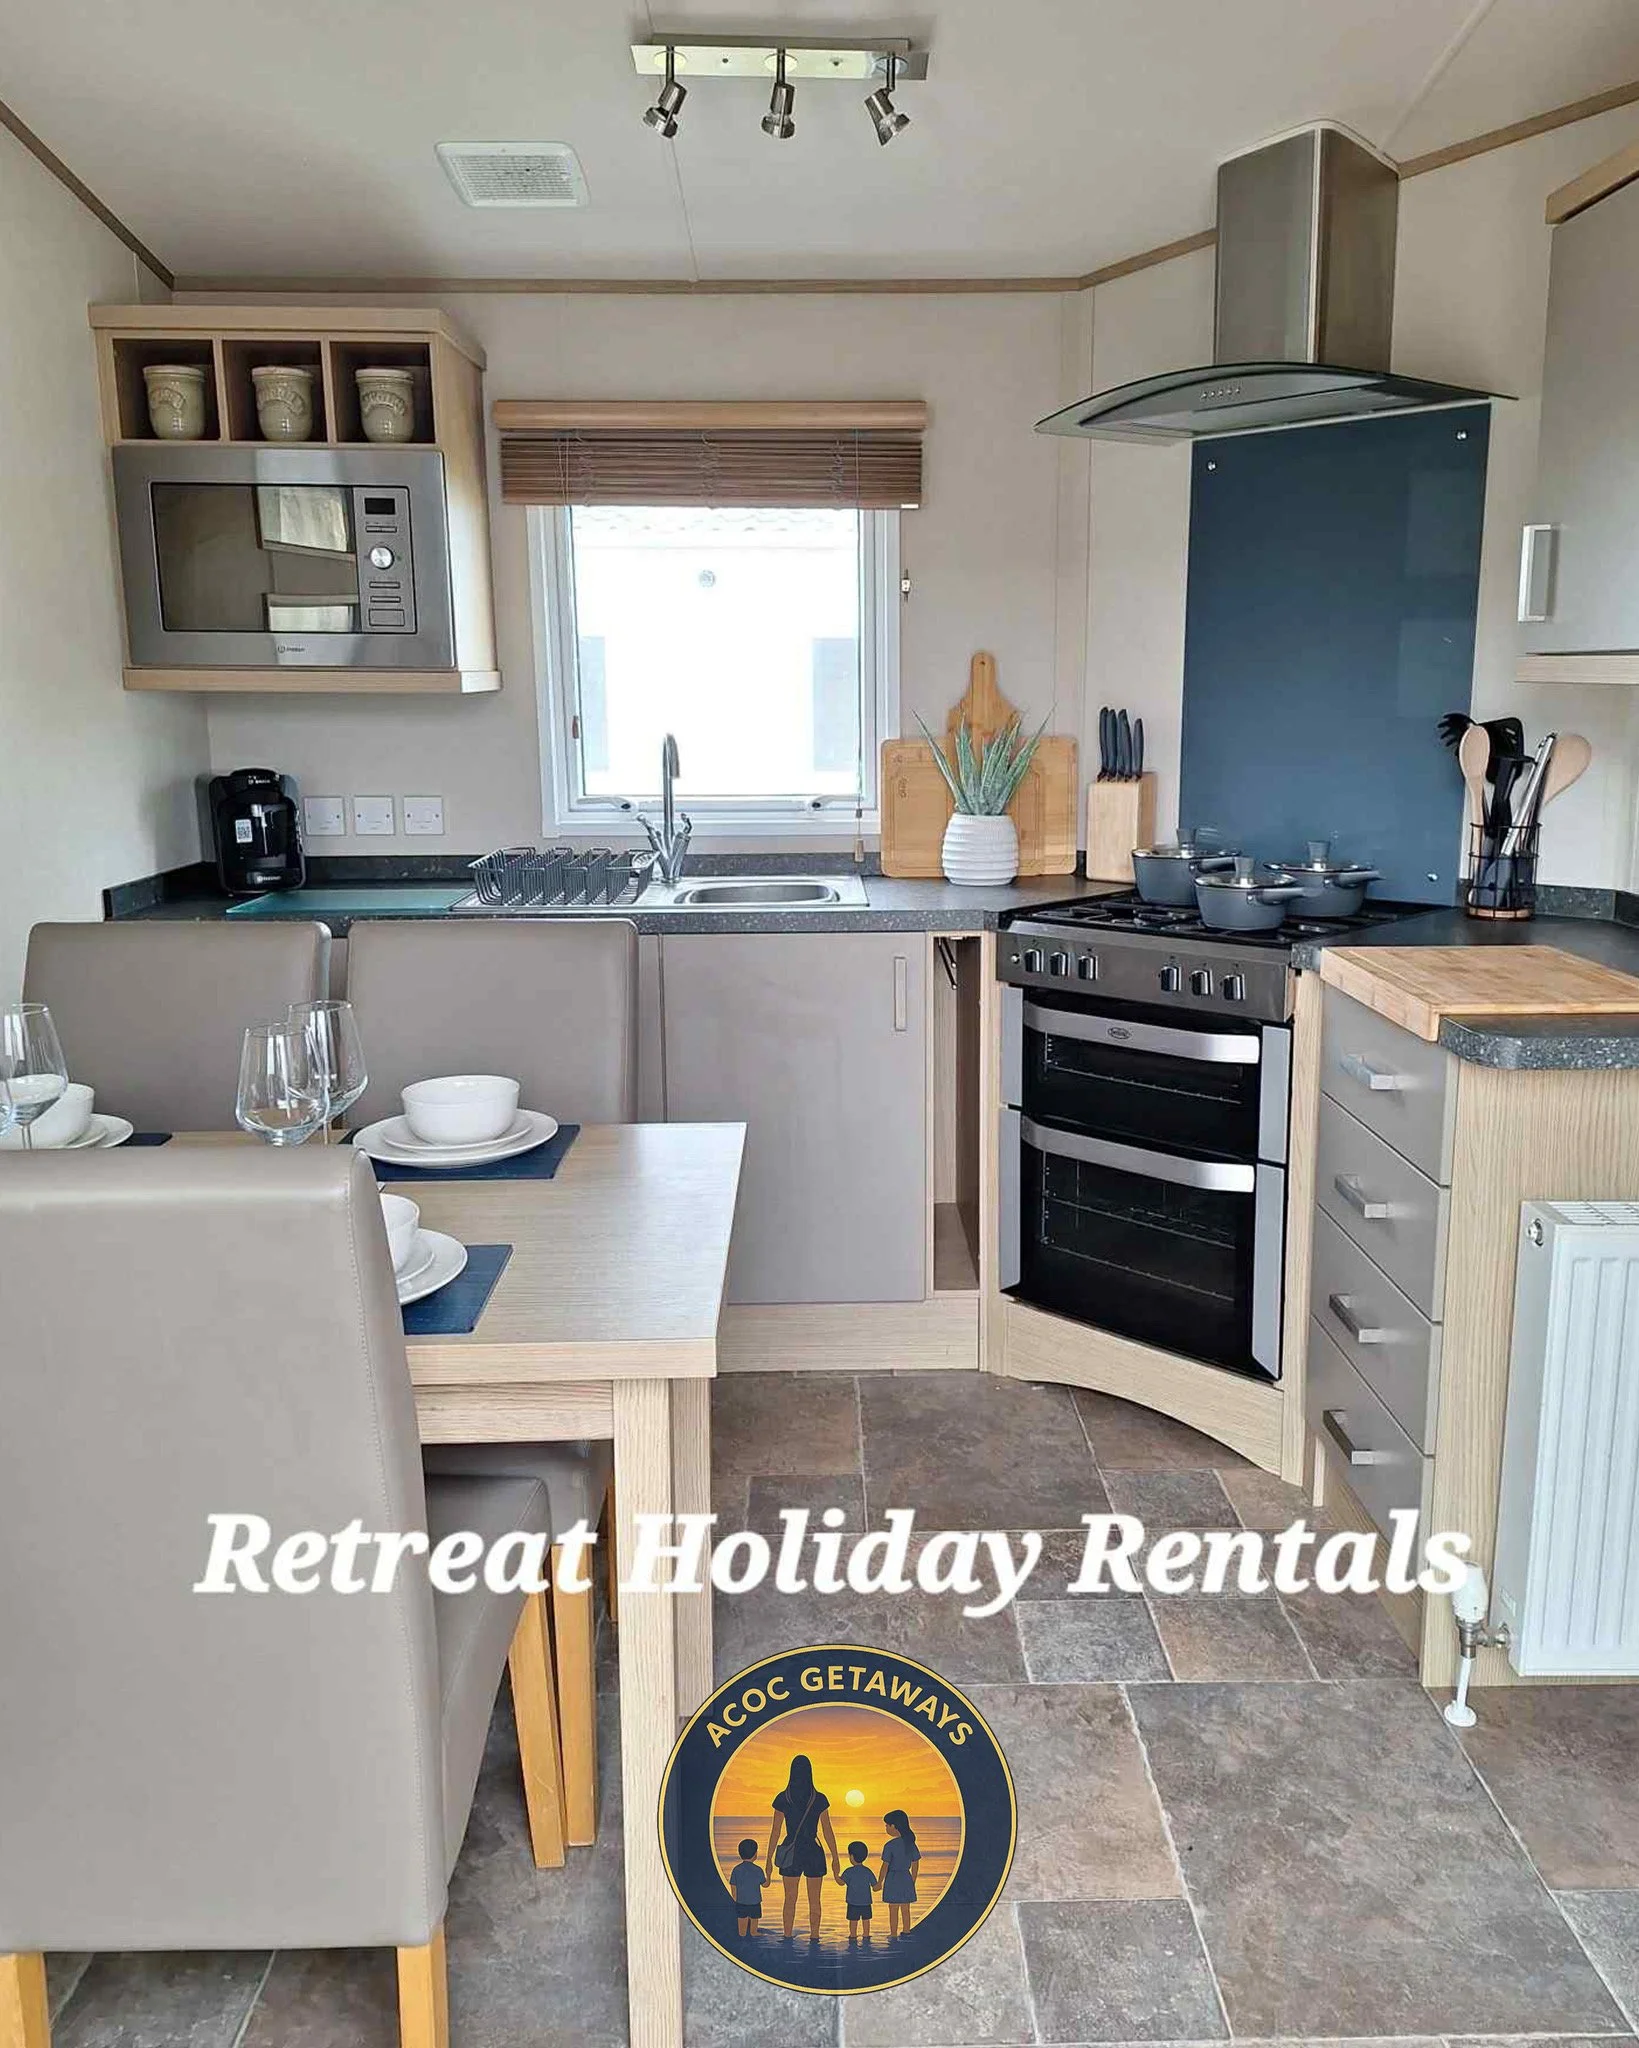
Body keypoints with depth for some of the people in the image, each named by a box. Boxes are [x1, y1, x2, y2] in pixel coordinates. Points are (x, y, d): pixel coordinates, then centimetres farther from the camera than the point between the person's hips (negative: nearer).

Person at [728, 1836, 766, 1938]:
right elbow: (765, 1884, 0)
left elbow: (733, 1887, -2)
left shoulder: (736, 1870, -8)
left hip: (740, 1903, 2)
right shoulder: (757, 1870, -14)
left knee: (742, 1927, 15)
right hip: (754, 1903, -2)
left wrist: (736, 1901, 12)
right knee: (753, 1926, 15)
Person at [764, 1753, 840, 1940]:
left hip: (790, 1854, 0)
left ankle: (788, 1938, 13)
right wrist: (835, 1858, 6)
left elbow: (775, 1832, -4)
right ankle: (814, 1937, 12)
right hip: (814, 1853, 0)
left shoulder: (782, 1799, -6)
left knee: (790, 1900, 13)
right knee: (814, 1900, 12)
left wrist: (769, 1859, 3)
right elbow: (827, 1832, -3)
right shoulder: (819, 1799, -7)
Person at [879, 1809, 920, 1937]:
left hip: (892, 1879, -5)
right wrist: (913, 1882, 18)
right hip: (906, 1878, 5)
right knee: (906, 1910, 15)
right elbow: (915, 1865, 7)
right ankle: (906, 1933, 21)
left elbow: (885, 1866, -14)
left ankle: (893, 1935, 11)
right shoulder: (911, 1844, 0)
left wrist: (880, 1882, -3)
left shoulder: (890, 1845, -16)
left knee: (893, 1910, 6)